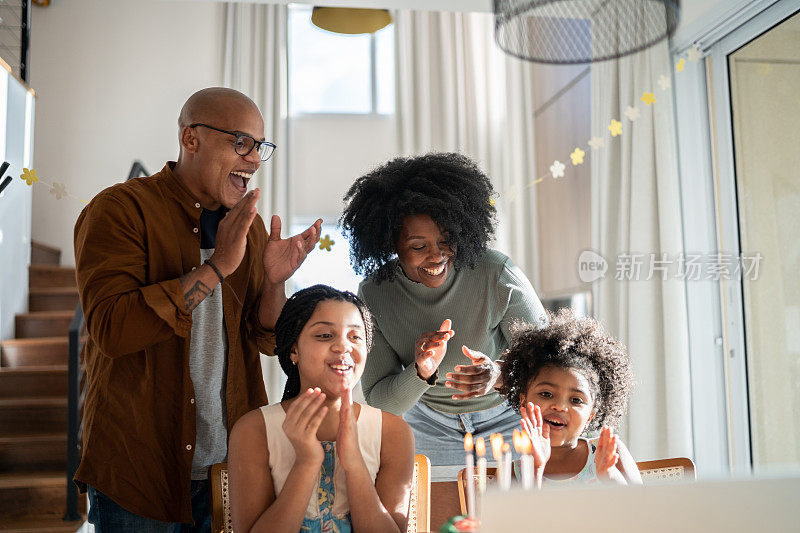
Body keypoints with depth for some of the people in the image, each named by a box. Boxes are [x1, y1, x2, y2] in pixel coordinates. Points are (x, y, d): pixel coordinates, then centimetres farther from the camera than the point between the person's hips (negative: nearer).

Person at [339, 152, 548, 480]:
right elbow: (378, 402, -14)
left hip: (506, 416, -1)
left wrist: (500, 374, -39)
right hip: (429, 422, 1)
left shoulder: (498, 275, -24)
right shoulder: (372, 296, -17)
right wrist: (420, 373, -35)